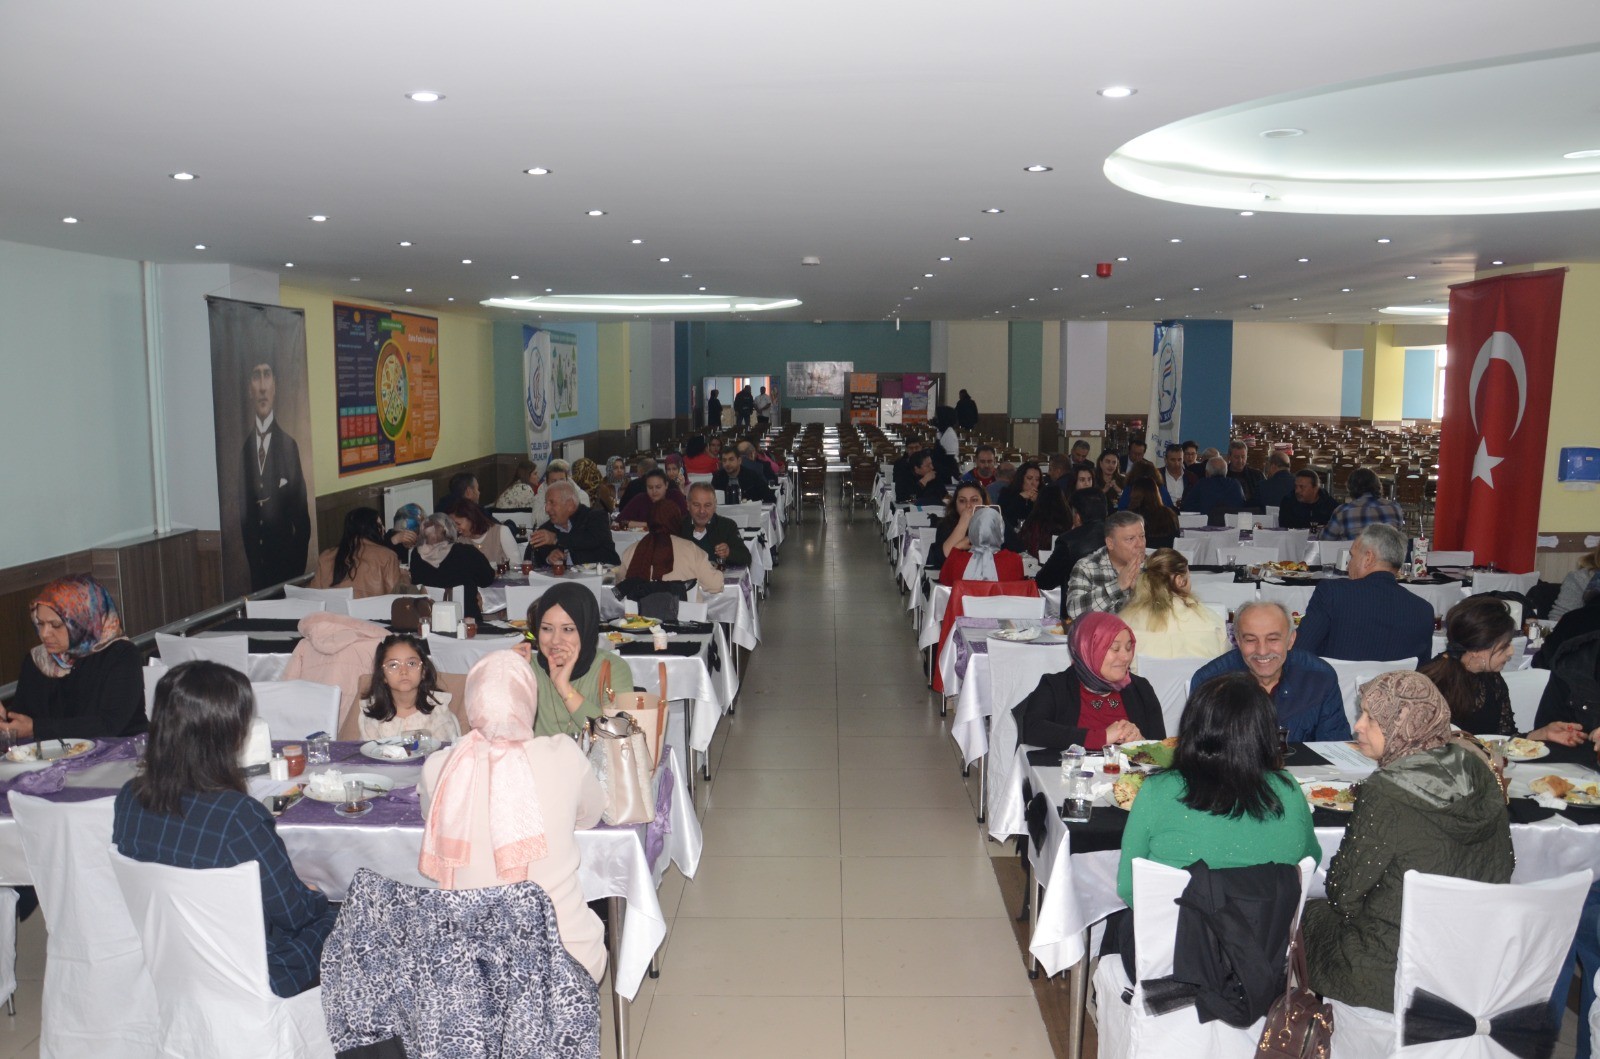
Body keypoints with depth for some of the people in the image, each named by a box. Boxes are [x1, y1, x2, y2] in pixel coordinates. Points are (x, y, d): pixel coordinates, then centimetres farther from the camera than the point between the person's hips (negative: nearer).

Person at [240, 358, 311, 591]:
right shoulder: (244, 447, 3)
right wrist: (247, 559, 3)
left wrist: (298, 566, -5)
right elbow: (243, 512, 7)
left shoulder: (289, 445, -6)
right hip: (254, 564, 3)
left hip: (284, 562, -3)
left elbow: (302, 517, -4)